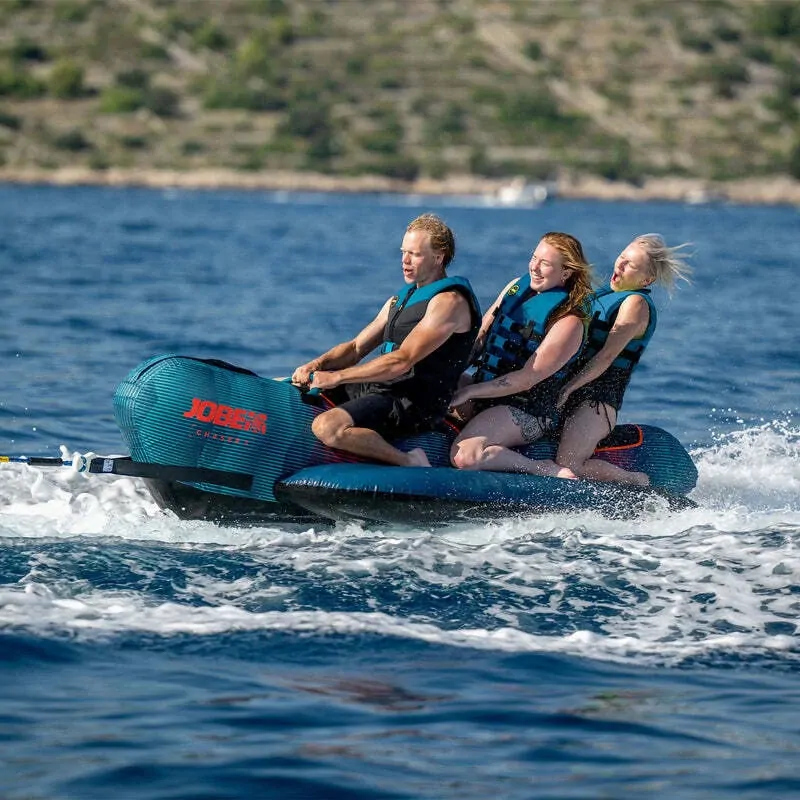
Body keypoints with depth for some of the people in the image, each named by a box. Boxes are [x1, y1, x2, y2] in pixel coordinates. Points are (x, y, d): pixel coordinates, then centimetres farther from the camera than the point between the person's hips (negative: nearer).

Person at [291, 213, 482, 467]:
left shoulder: (449, 302, -12)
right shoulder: (400, 299, 19)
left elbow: (401, 362, -20)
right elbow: (356, 347, 18)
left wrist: (335, 377, -20)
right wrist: (318, 365, -4)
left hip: (414, 404, -10)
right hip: (376, 388, 10)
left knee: (328, 427, -34)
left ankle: (410, 462, -18)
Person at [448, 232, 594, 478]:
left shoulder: (568, 323, -16)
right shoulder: (517, 287, 8)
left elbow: (526, 379, -18)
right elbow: (480, 335, 12)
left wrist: (469, 392, -18)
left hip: (528, 410, -9)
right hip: (486, 390, 9)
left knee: (464, 455, -30)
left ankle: (547, 470, -17)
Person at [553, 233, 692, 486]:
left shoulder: (636, 303, -9)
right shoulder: (606, 294, 19)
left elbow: (607, 356, -17)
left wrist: (568, 388, -23)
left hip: (597, 400, -9)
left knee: (567, 467, -23)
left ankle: (640, 484, -5)